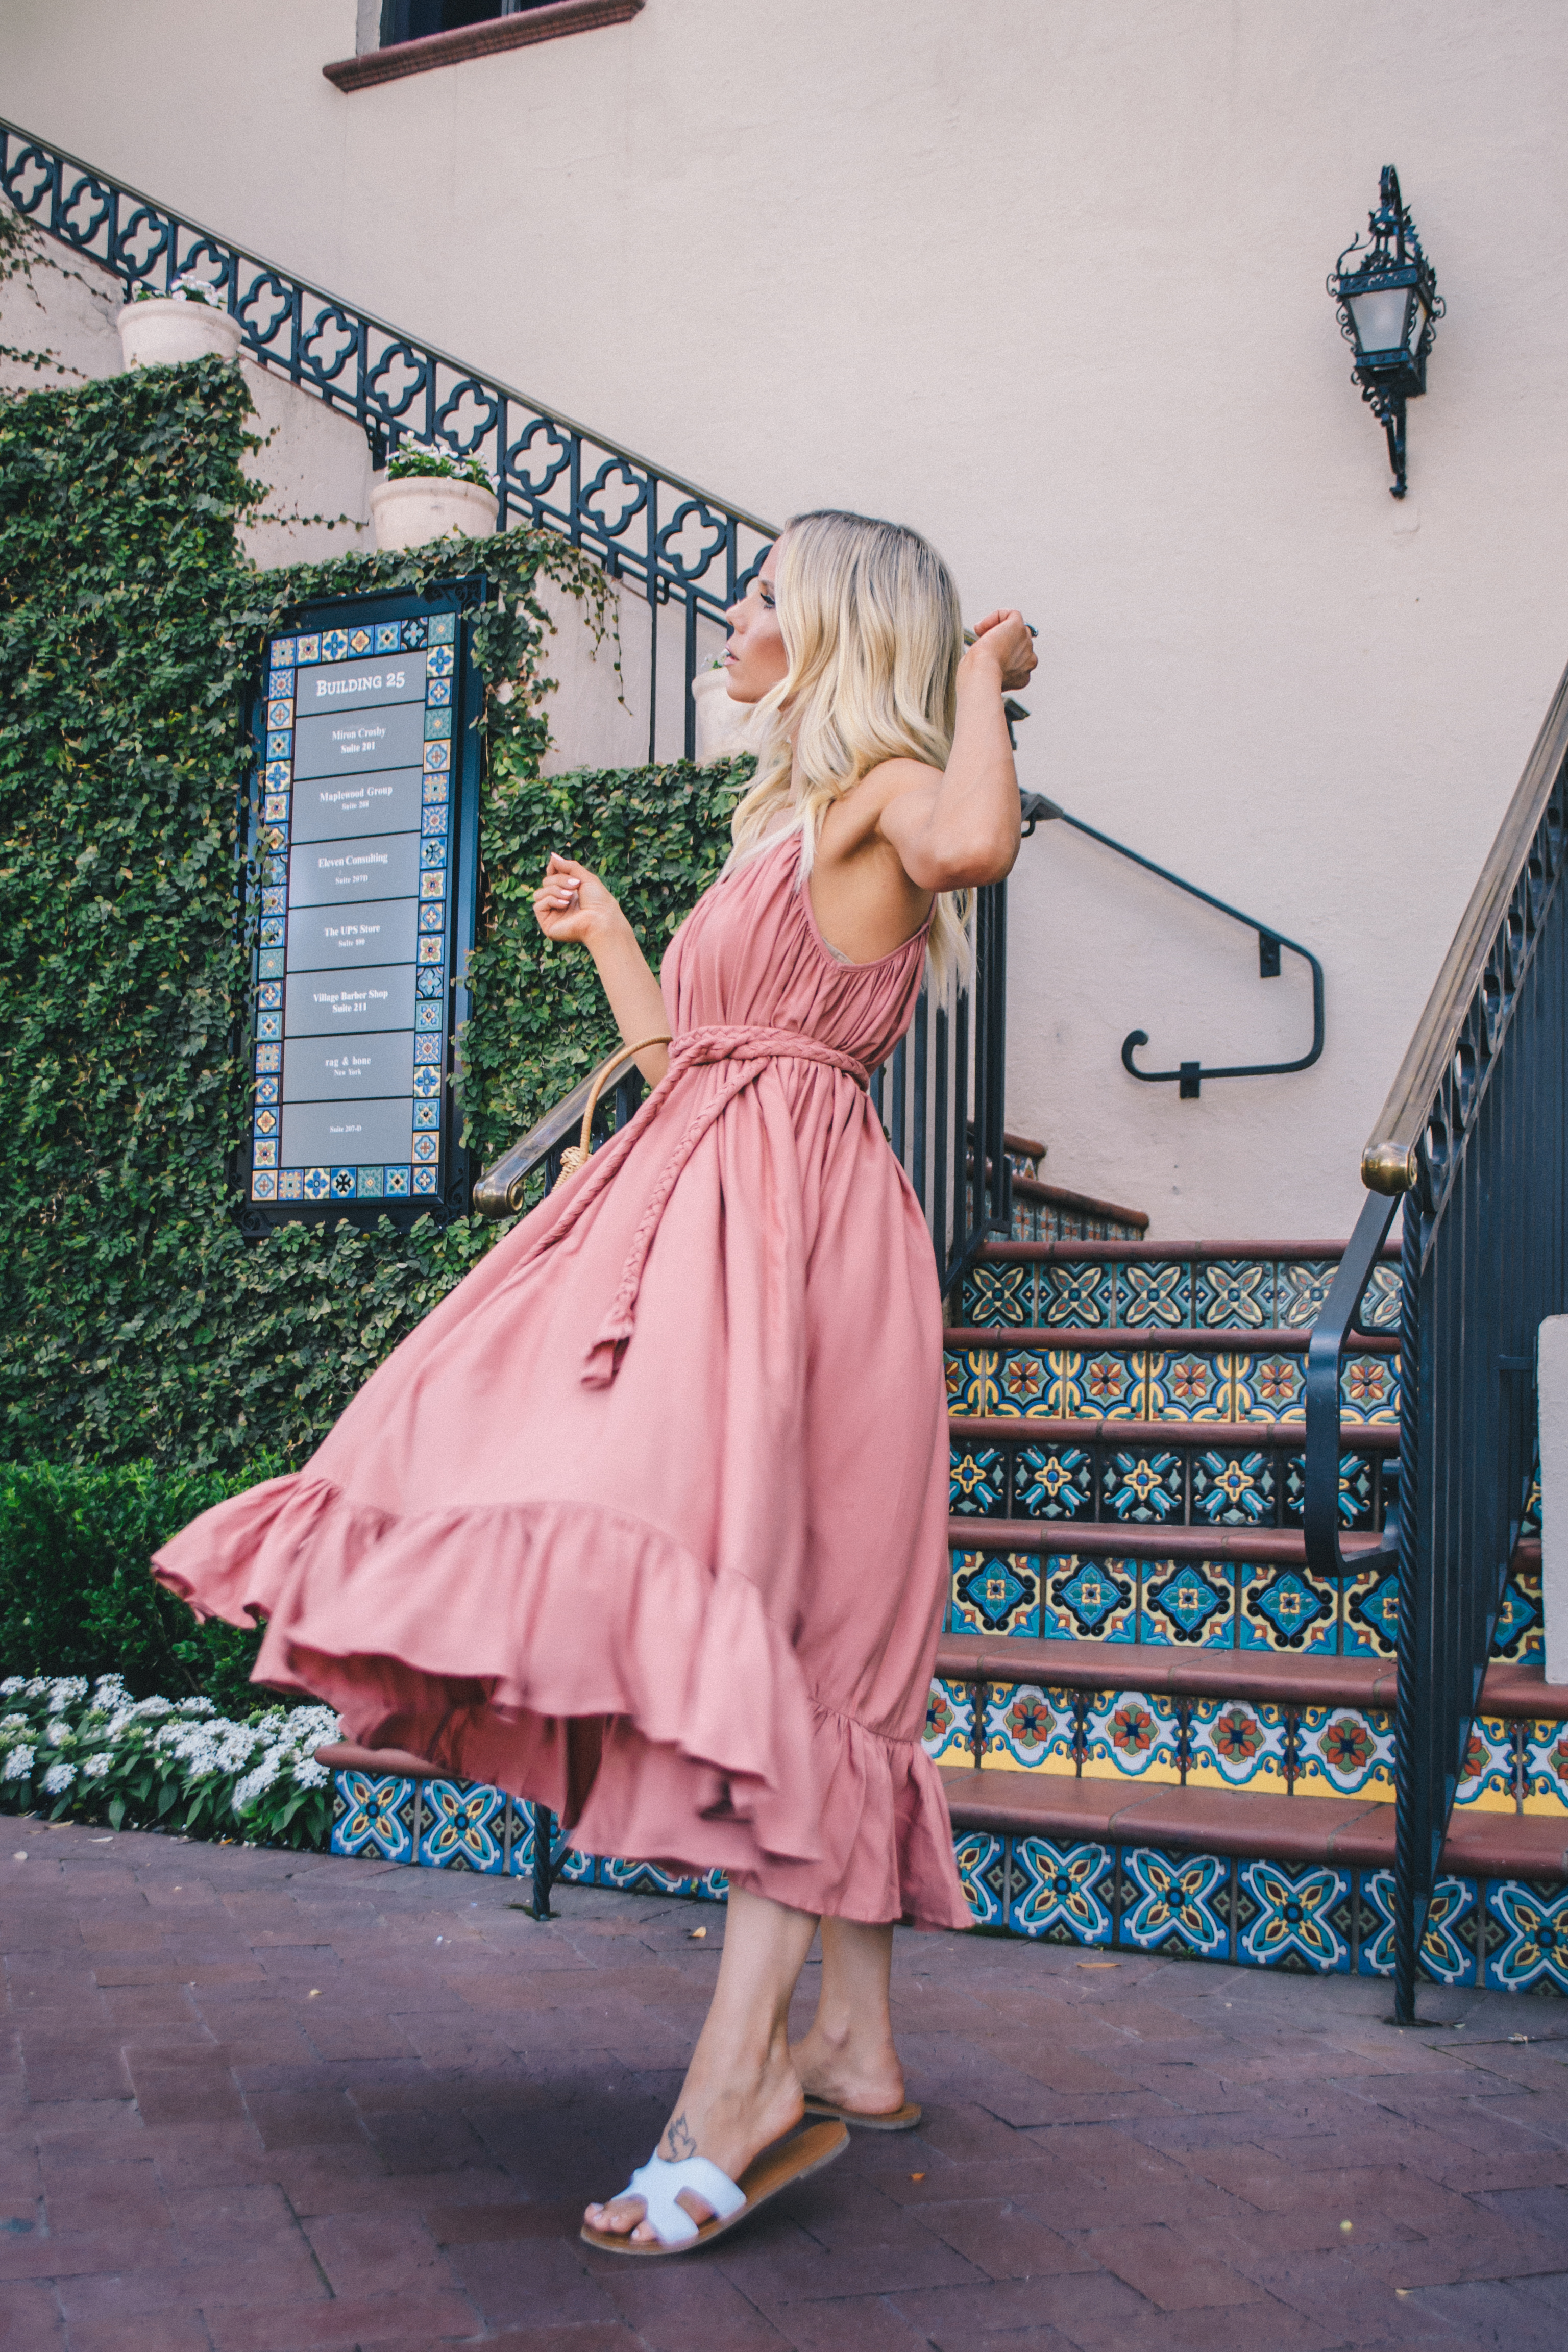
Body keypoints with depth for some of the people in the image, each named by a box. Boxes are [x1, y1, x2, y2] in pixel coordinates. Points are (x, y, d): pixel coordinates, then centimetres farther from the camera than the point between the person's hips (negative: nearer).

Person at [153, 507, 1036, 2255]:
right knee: (795, 1645, 8)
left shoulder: (881, 787, 0)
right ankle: (853, 2045, 15)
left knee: (776, 1613, -16)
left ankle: (738, 2076, -15)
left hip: (789, 1222, -10)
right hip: (712, 1212, 10)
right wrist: (606, 937, 38)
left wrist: (984, 676, -9)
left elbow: (975, 839, -27)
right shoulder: (785, 830, 25)